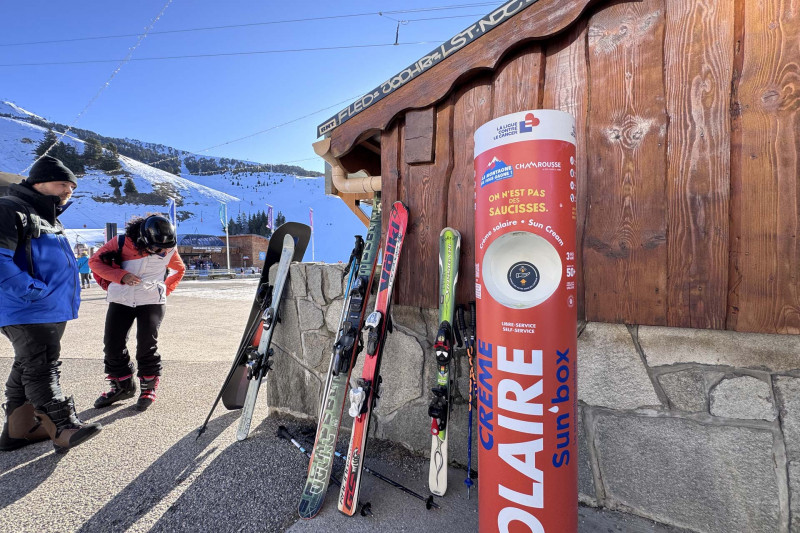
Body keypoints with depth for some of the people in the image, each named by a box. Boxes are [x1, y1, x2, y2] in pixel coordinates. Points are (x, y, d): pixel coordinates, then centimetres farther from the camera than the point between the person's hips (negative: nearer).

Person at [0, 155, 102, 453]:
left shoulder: (49, 219, 20)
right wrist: (32, 291, -22)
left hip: (52, 310, 10)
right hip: (28, 313, -10)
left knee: (28, 368, 16)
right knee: (41, 368, -8)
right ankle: (63, 428, -6)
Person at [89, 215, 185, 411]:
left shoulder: (169, 250, -4)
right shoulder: (122, 242, -8)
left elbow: (179, 270, 15)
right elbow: (95, 261, 1)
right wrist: (121, 276, -14)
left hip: (152, 302, -1)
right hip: (121, 301, 2)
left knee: (147, 345, -7)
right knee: (112, 344, 2)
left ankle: (148, 387, 11)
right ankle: (122, 386, 22)